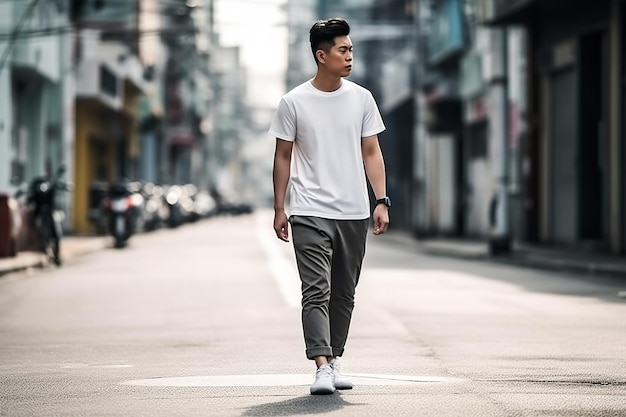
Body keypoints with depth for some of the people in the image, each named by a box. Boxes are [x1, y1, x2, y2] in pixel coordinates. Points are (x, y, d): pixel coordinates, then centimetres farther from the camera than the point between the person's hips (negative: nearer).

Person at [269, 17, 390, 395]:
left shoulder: (361, 98, 7)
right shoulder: (294, 103, -1)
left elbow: (371, 152, 9)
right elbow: (283, 156, 5)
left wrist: (382, 201, 1)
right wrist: (279, 209, 2)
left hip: (355, 214, 4)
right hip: (310, 214, -3)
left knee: (344, 294, 11)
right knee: (316, 292, -13)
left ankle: (334, 361, 23)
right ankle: (322, 367, -19)